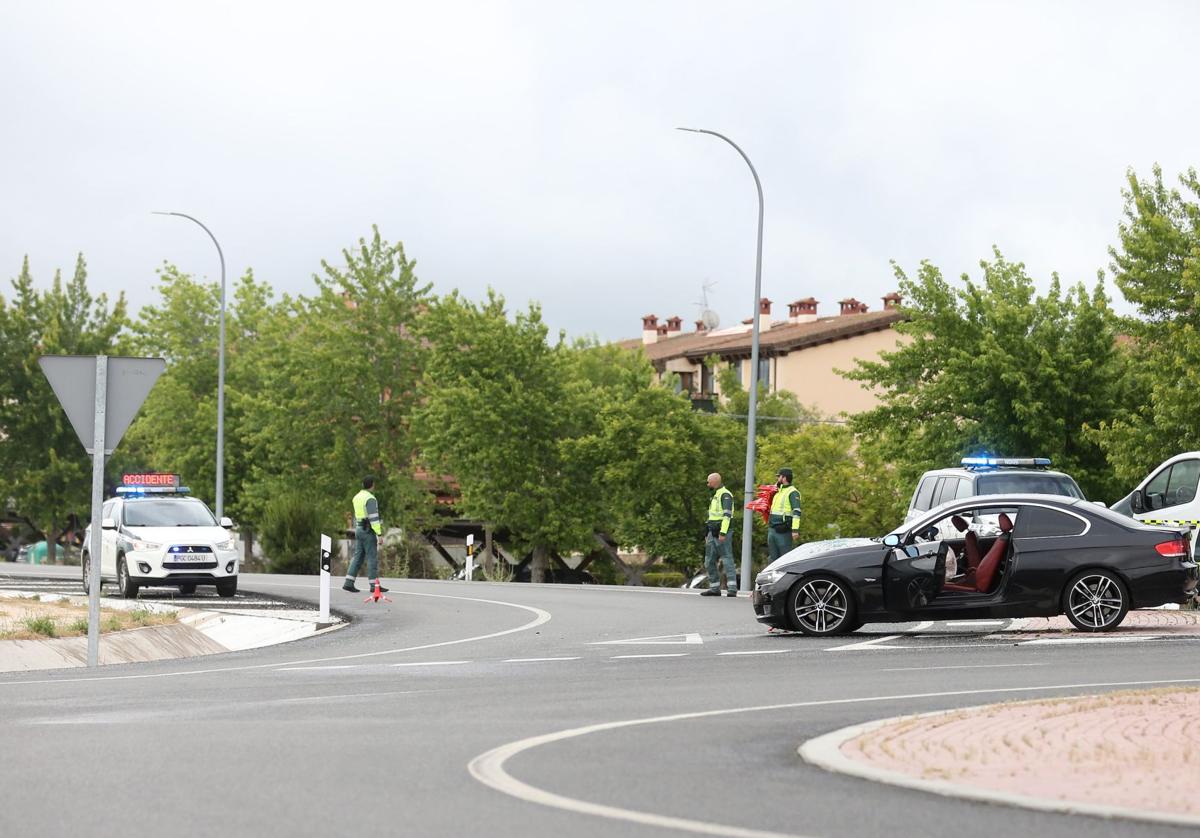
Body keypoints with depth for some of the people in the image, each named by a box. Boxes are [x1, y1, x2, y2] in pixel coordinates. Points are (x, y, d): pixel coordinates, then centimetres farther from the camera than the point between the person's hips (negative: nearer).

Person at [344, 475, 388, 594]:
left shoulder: (357, 497, 12)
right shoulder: (370, 499, -17)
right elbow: (373, 517, -22)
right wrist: (379, 534, -21)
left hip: (359, 530, 8)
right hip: (368, 531, -8)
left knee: (358, 557, 8)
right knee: (372, 557, -2)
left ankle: (349, 583, 2)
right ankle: (374, 585, 0)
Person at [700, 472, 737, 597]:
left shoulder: (725, 495, -10)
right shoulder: (715, 496, 22)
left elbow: (727, 515, -19)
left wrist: (723, 533, -26)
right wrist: (707, 534, 24)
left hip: (721, 533, -10)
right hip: (712, 534, 10)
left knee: (727, 559, -13)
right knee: (709, 562, 9)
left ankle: (732, 589, -18)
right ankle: (714, 588, 13)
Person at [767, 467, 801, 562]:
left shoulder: (792, 492, -8)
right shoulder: (777, 492, 20)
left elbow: (796, 512, -17)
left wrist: (795, 530, -25)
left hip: (783, 532, -9)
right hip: (772, 530, 9)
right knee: (773, 558, 10)